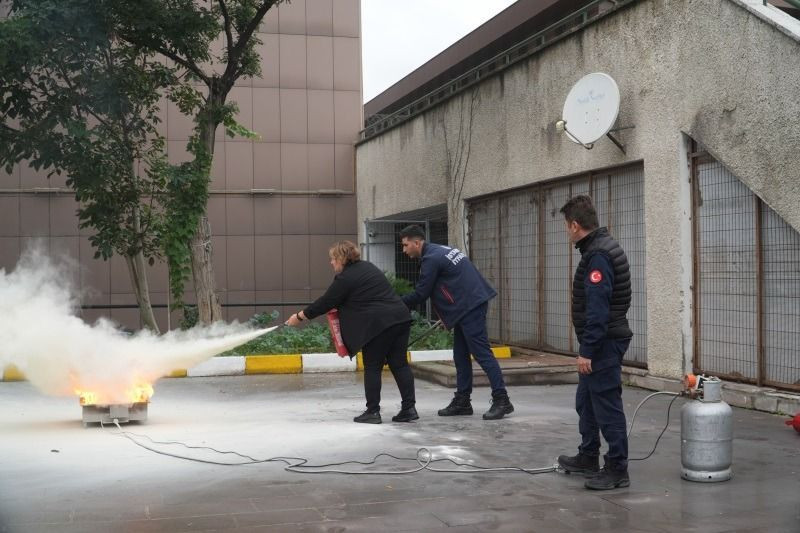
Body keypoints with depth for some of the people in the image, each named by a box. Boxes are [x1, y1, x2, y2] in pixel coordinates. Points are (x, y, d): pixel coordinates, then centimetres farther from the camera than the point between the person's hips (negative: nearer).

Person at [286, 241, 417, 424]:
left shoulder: (345, 278, -7)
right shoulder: (367, 266, 20)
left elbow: (326, 303, -2)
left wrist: (300, 316, 9)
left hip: (379, 324, -8)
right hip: (401, 317, 8)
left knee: (372, 367, 4)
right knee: (399, 364, 9)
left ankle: (373, 411, 7)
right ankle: (409, 408, 7)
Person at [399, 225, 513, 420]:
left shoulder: (431, 259, -13)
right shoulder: (440, 250, 18)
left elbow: (420, 295, -9)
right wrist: (448, 315, 18)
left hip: (470, 306, -10)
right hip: (467, 306, 10)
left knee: (482, 353, -10)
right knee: (461, 356, 12)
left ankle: (501, 400, -9)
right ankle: (462, 401, 17)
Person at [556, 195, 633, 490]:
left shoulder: (598, 255, -21)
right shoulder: (601, 247, 12)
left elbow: (597, 309, -26)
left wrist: (587, 350, -25)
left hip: (604, 343, -11)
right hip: (602, 342, 11)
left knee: (607, 406, -4)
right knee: (586, 402, 20)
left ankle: (617, 470, 4)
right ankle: (588, 458, 32)